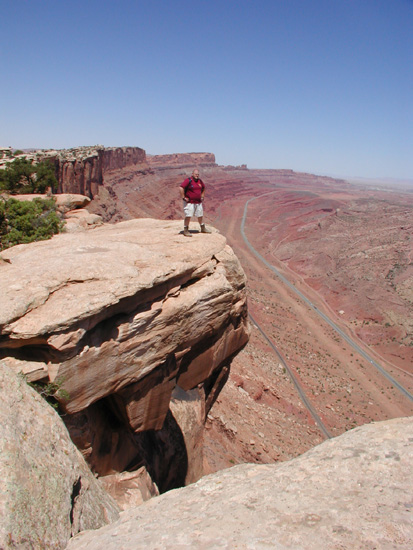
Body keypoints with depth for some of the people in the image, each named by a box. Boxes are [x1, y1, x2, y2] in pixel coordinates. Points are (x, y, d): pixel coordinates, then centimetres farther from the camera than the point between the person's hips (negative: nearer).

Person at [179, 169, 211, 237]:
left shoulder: (200, 181, 9)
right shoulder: (188, 180, -13)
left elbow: (203, 187, 29)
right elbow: (181, 188, -22)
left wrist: (202, 196, 20)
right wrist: (183, 197, -20)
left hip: (198, 202, 7)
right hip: (189, 202, -7)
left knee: (200, 215, 15)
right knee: (188, 216, -10)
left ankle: (203, 229, 31)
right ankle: (186, 231, -1)